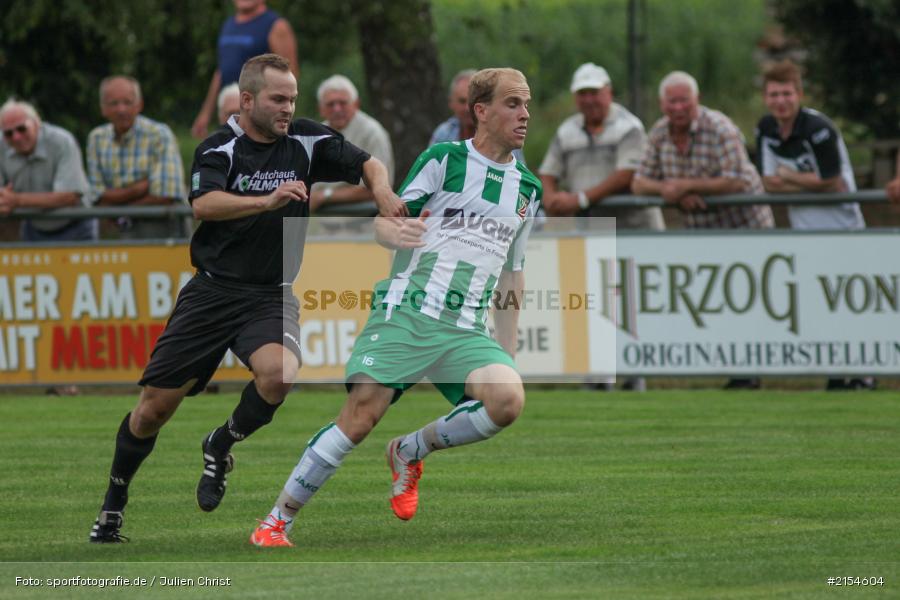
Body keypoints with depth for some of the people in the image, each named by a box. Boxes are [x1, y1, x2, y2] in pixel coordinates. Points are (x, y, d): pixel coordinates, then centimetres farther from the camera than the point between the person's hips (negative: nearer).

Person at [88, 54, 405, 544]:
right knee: (154, 407, 0)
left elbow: (367, 164, 9)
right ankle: (113, 504, 24)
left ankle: (220, 447, -1)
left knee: (279, 374, -31)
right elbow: (204, 204, -26)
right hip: (212, 292, -1)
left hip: (271, 296, 1)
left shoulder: (305, 141, 0)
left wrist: (383, 192, -13)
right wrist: (268, 200, -39)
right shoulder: (218, 149, -8)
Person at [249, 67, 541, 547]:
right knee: (360, 416, -15)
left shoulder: (528, 188, 15)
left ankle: (411, 452, 2)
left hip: (468, 333, 4)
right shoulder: (443, 159, 1)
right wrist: (397, 232, -22)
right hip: (407, 313, -4)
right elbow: (383, 221, 2)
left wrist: (507, 350, 21)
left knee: (508, 399, -24)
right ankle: (276, 522, -3)